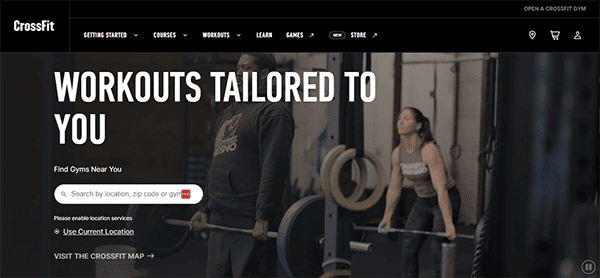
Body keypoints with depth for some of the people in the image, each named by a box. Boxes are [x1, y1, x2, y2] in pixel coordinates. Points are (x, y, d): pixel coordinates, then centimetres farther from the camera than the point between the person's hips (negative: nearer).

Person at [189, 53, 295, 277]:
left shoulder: (272, 112, -7)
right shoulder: (229, 114, 21)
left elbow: (274, 168, -16)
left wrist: (263, 216, -23)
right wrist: (205, 208, 20)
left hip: (252, 223, -9)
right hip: (220, 219, 9)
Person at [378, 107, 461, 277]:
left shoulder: (429, 150, -27)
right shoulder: (397, 154, -6)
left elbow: (441, 190, -31)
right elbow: (394, 188, 6)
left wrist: (449, 224, -33)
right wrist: (387, 218, 12)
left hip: (447, 201, -7)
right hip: (423, 202, 7)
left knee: (439, 248, -11)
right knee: (408, 249, 3)